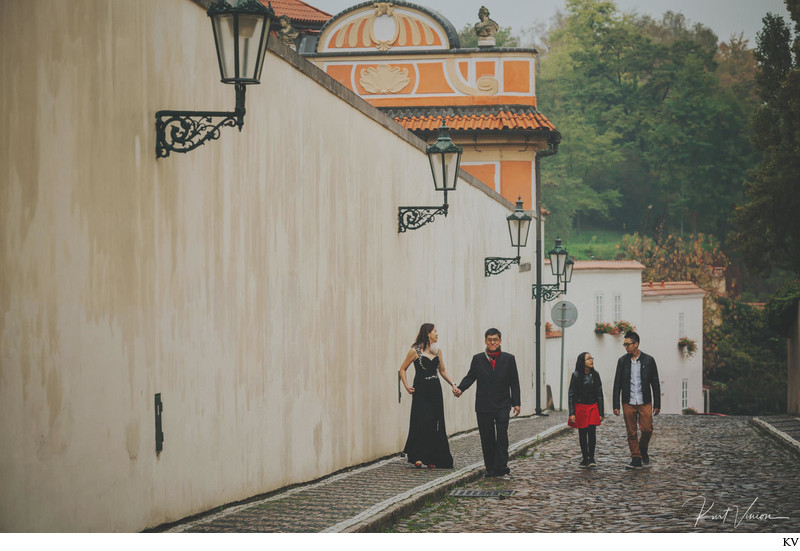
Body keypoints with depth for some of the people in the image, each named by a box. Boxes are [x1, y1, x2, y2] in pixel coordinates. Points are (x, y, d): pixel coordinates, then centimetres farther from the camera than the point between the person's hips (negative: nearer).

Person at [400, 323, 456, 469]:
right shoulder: (415, 351, -4)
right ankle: (418, 457, 1)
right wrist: (406, 386, -9)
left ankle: (431, 459, 9)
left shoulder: (437, 351, 11)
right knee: (423, 423, -10)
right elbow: (403, 369, 3)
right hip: (421, 390, -5)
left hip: (435, 390, 5)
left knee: (435, 424, 2)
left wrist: (452, 384, 5)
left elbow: (442, 371, 19)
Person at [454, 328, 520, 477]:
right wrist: (460, 389, -16)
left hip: (502, 405, -1)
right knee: (487, 438, 3)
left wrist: (516, 403, 1)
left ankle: (500, 466, -14)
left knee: (502, 435, -12)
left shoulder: (508, 359, 7)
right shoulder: (478, 359, 8)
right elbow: (470, 377, 4)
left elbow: (514, 382, 7)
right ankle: (490, 469, 9)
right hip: (484, 406, 1)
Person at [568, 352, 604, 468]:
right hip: (580, 407, -1)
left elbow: (599, 394, 7)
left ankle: (591, 458, 3)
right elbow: (571, 395, -3)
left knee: (592, 432, -9)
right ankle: (585, 458, 14)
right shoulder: (576, 375, -4)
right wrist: (572, 413, -10)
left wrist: (601, 413, 4)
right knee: (582, 434, 3)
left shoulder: (595, 375, 3)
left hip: (593, 407, 1)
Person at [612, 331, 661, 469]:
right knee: (631, 433, 0)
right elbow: (617, 384, 6)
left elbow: (655, 383, 4)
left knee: (647, 429, -10)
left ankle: (643, 449, 18)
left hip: (645, 402, -1)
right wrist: (616, 405, 0)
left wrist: (657, 404, 1)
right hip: (628, 403, 1)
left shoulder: (648, 360, 1)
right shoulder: (622, 361, 5)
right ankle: (636, 459, 7)